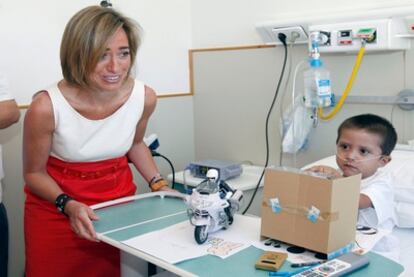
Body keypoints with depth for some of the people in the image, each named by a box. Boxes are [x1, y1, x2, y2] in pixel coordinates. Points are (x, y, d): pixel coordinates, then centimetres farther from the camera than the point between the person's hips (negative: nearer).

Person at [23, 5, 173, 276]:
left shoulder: (144, 97, -15)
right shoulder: (47, 107, -26)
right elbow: (35, 173, -9)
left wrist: (158, 185, -4)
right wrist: (69, 205, -25)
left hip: (119, 203, 3)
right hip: (56, 211, -3)